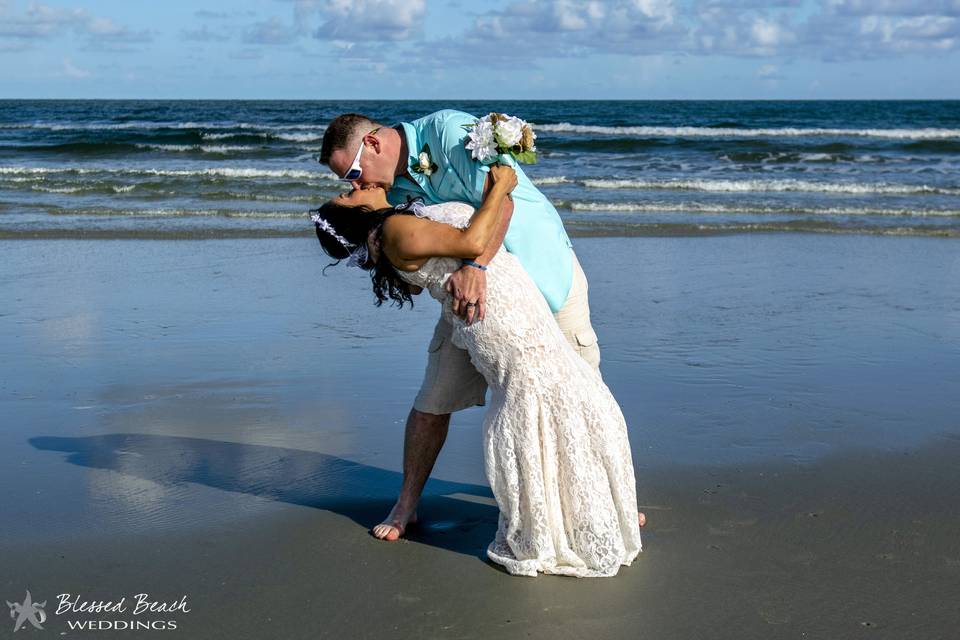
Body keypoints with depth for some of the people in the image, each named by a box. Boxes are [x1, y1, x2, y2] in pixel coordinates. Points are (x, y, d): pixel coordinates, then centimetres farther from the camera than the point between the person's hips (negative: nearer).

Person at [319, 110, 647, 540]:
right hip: (475, 292, 5)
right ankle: (406, 505, 16)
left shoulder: (447, 130, -20)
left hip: (543, 270, -5)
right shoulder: (396, 191, 0)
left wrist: (475, 266, -44)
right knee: (433, 399, 1)